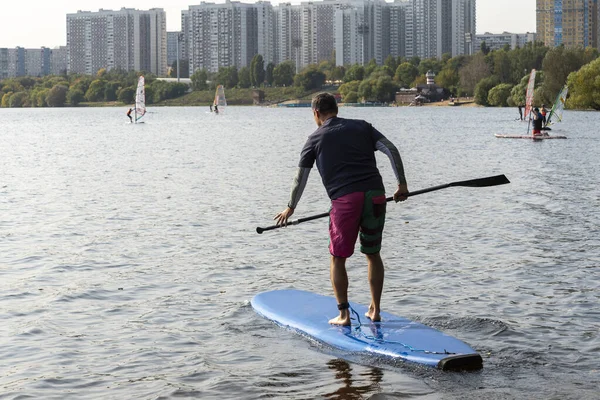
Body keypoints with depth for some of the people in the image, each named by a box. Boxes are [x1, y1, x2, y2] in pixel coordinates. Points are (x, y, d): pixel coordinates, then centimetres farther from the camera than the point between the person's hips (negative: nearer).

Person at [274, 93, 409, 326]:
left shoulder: (316, 138, 13)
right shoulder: (362, 127, 18)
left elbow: (301, 178, 17)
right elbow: (392, 150, 6)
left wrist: (291, 208, 29)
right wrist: (402, 184, 10)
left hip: (344, 199, -3)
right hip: (375, 195, 3)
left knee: (337, 258, 10)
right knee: (373, 254, 17)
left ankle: (343, 314, 6)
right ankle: (375, 310, 20)